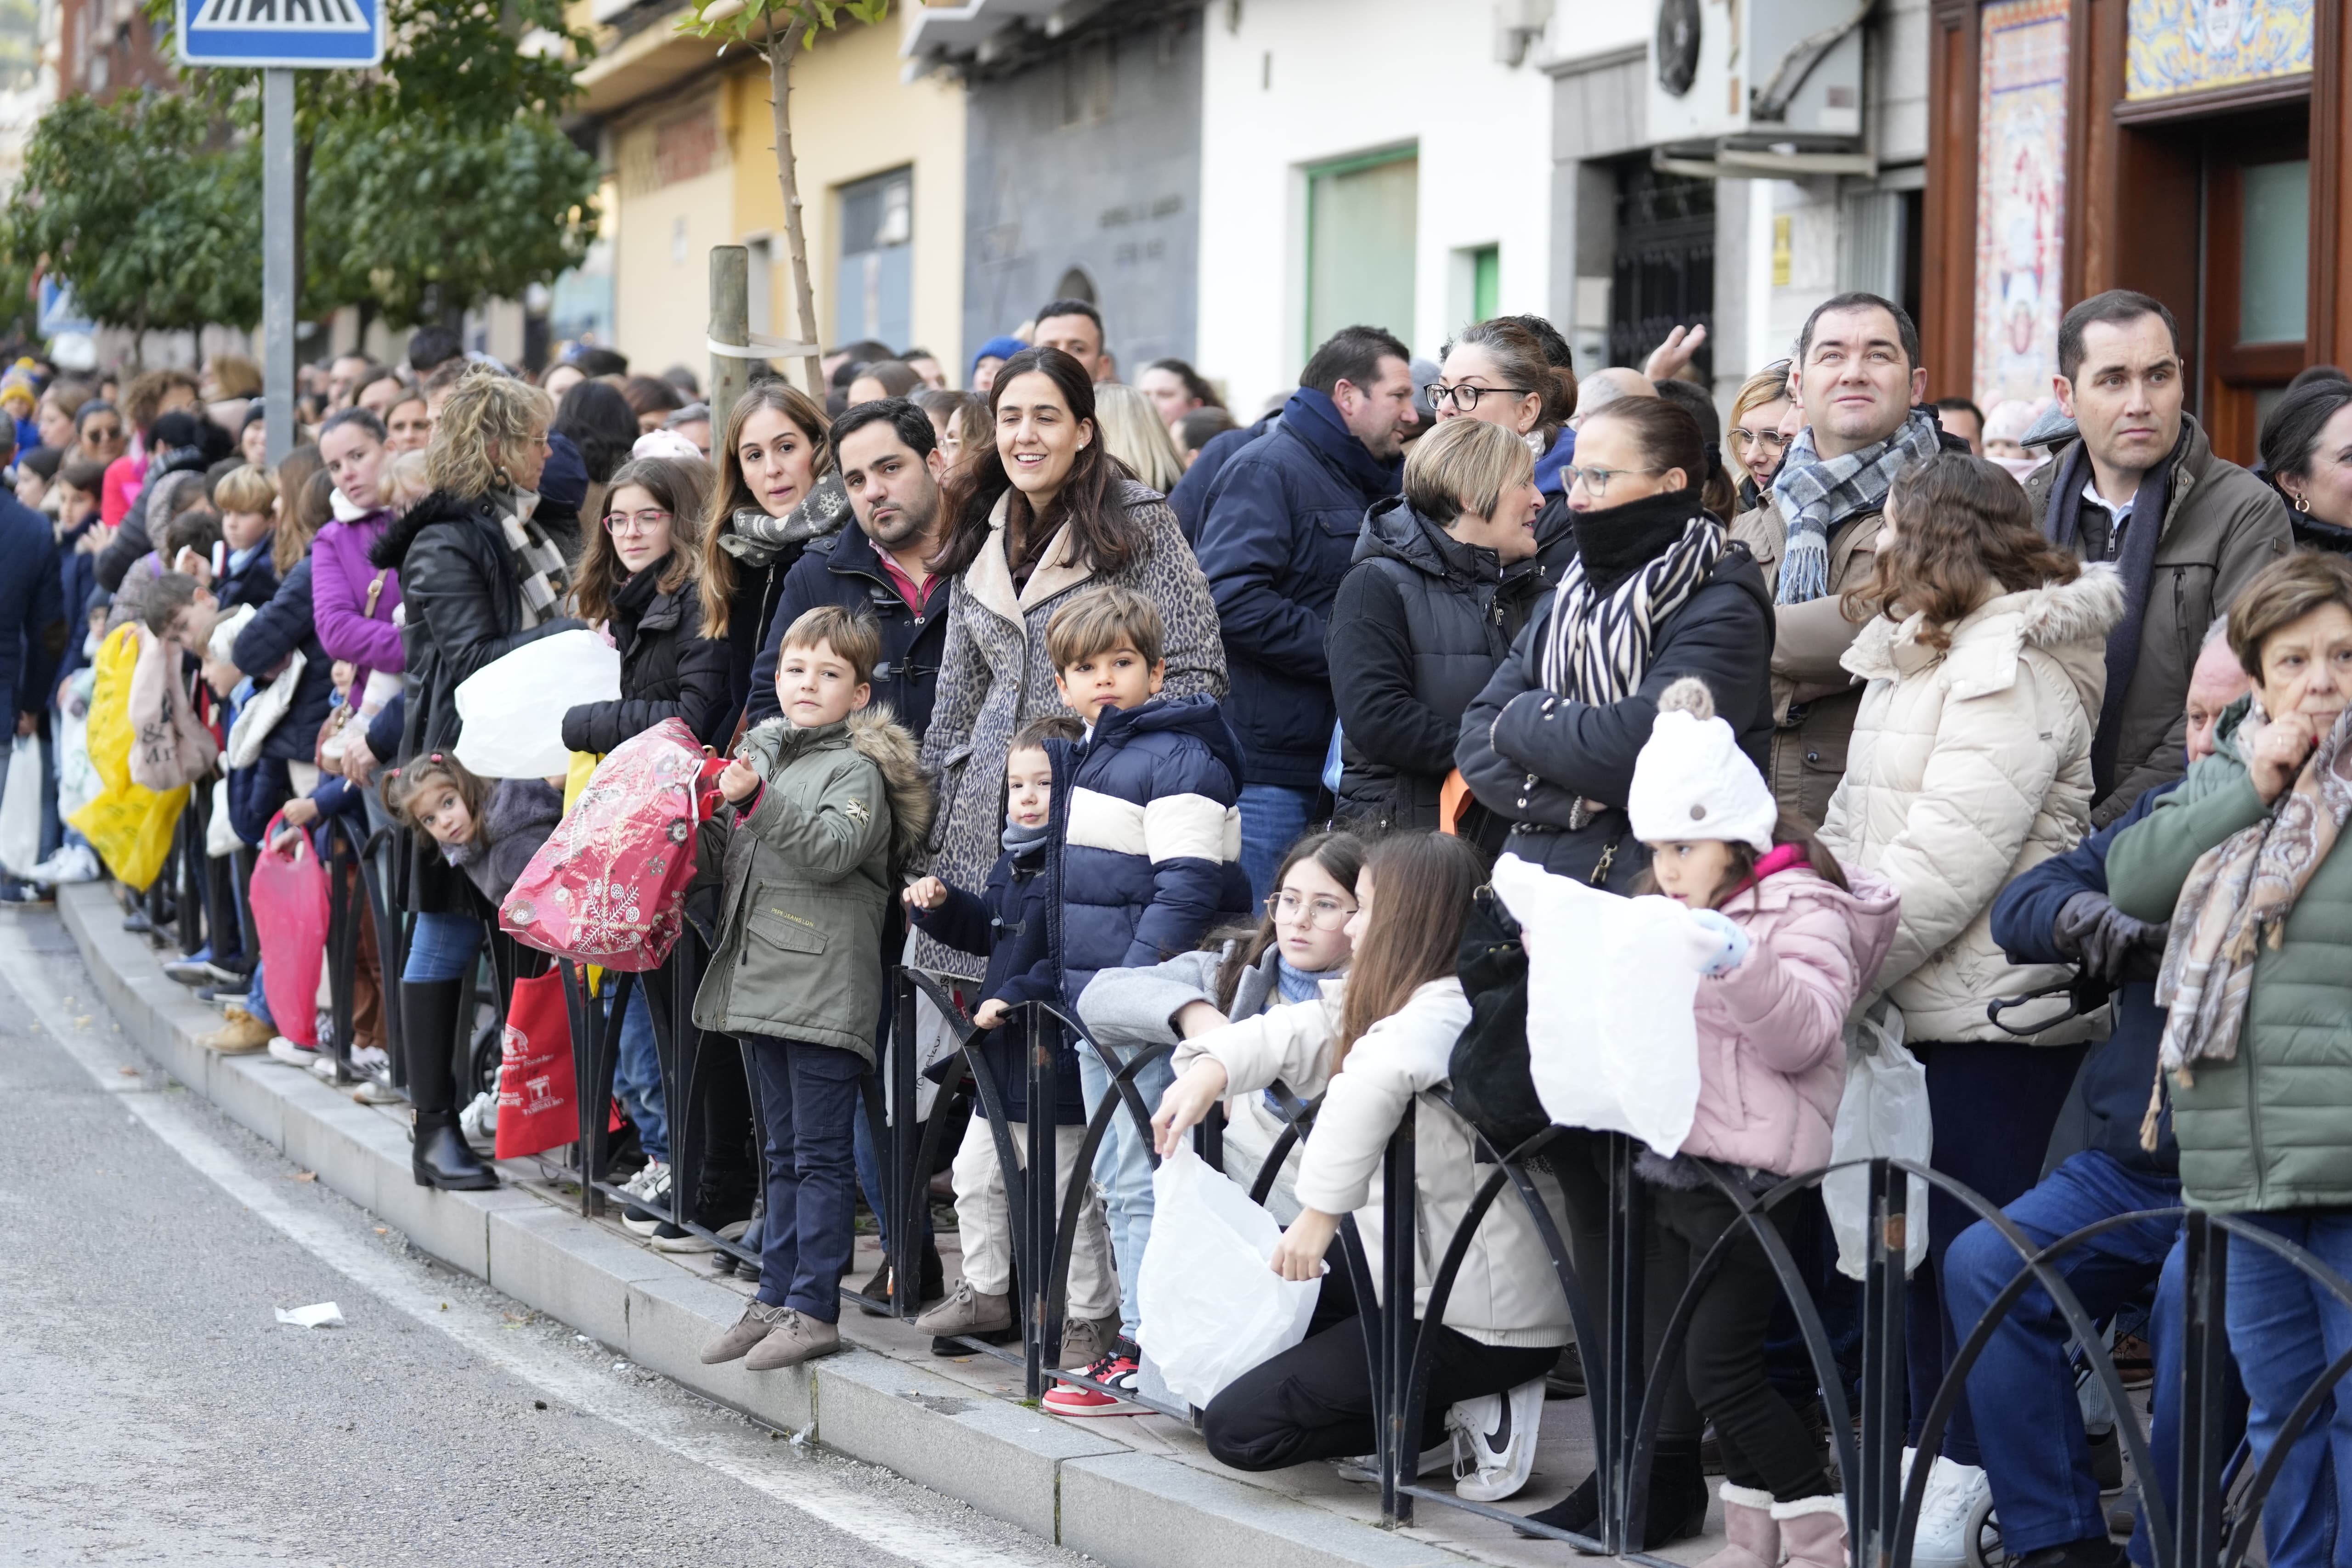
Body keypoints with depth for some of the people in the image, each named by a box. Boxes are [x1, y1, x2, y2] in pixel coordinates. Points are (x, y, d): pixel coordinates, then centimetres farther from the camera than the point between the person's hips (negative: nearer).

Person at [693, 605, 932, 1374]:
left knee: (820, 1154, -5)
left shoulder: (858, 767, -6)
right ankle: (775, 1298, 19)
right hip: (764, 986, 8)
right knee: (785, 1152, 14)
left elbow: (833, 848, -24)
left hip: (825, 988, -8)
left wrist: (758, 799, -30)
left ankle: (813, 1309, -4)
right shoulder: (766, 752, 17)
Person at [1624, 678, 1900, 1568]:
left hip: (1751, 1175, -9)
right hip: (1674, 1163, 9)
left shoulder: (1800, 911, -6)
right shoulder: (1673, 922, 20)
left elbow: (1801, 1036, -17)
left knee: (1720, 1368, -11)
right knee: (1680, 1355, 10)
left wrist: (1739, 964, -31)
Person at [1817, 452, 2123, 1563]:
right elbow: (1856, 827, 22)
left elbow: (1946, 860, -23)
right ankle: (1928, 1457, 24)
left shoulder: (2013, 669, -16)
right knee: (1915, 1235, 14)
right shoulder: (1914, 658, 18)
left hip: (1991, 1012, -10)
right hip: (1916, 1003, 10)